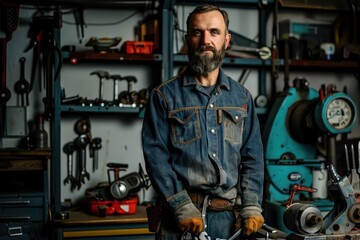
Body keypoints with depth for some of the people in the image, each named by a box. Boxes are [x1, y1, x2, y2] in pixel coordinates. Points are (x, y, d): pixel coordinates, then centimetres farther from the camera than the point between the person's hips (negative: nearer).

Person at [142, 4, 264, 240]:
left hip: (231, 218, 3)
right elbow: (156, 157, -7)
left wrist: (252, 207, -5)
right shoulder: (164, 96, -1)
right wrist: (184, 208, -15)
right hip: (181, 219, -3)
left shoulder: (242, 97, 9)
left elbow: (252, 158, 7)